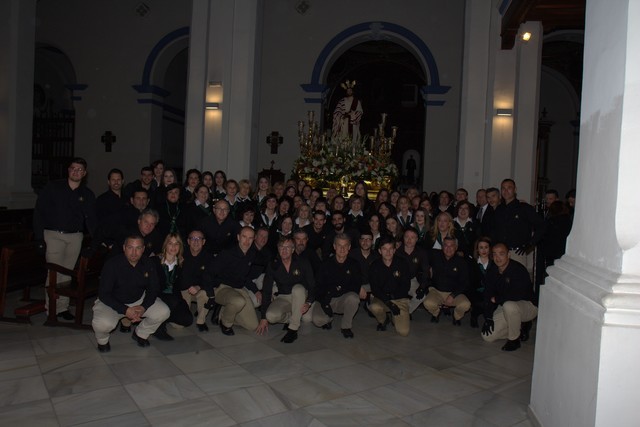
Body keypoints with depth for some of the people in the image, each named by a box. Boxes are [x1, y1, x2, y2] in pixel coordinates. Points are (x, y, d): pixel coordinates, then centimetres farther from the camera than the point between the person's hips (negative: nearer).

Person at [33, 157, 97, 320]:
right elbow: (38, 212, 1)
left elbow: (92, 220, 10)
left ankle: (62, 306, 16)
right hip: (53, 235, -2)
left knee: (68, 272, 6)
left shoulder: (88, 195, 10)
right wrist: (39, 237, -6)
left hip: (75, 237, 3)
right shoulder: (53, 188, 3)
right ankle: (51, 307, 4)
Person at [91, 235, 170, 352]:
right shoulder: (112, 264, -22)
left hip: (139, 300, 4)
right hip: (112, 302, -3)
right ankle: (102, 340, 7)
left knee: (163, 312, -17)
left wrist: (143, 307, -21)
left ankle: (141, 334, 13)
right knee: (103, 324, -33)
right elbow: (103, 294, -21)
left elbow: (153, 289, -2)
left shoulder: (148, 264, -10)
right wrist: (125, 310, -30)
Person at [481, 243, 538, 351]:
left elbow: (518, 295, -33)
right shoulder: (491, 272, -4)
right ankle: (520, 327, 15)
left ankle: (514, 339, -16)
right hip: (504, 308, 7)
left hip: (528, 305, -6)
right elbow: (488, 295, -3)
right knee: (487, 336, -4)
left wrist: (497, 299, -20)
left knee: (509, 305, -41)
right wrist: (488, 318, -10)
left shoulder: (518, 270, -24)